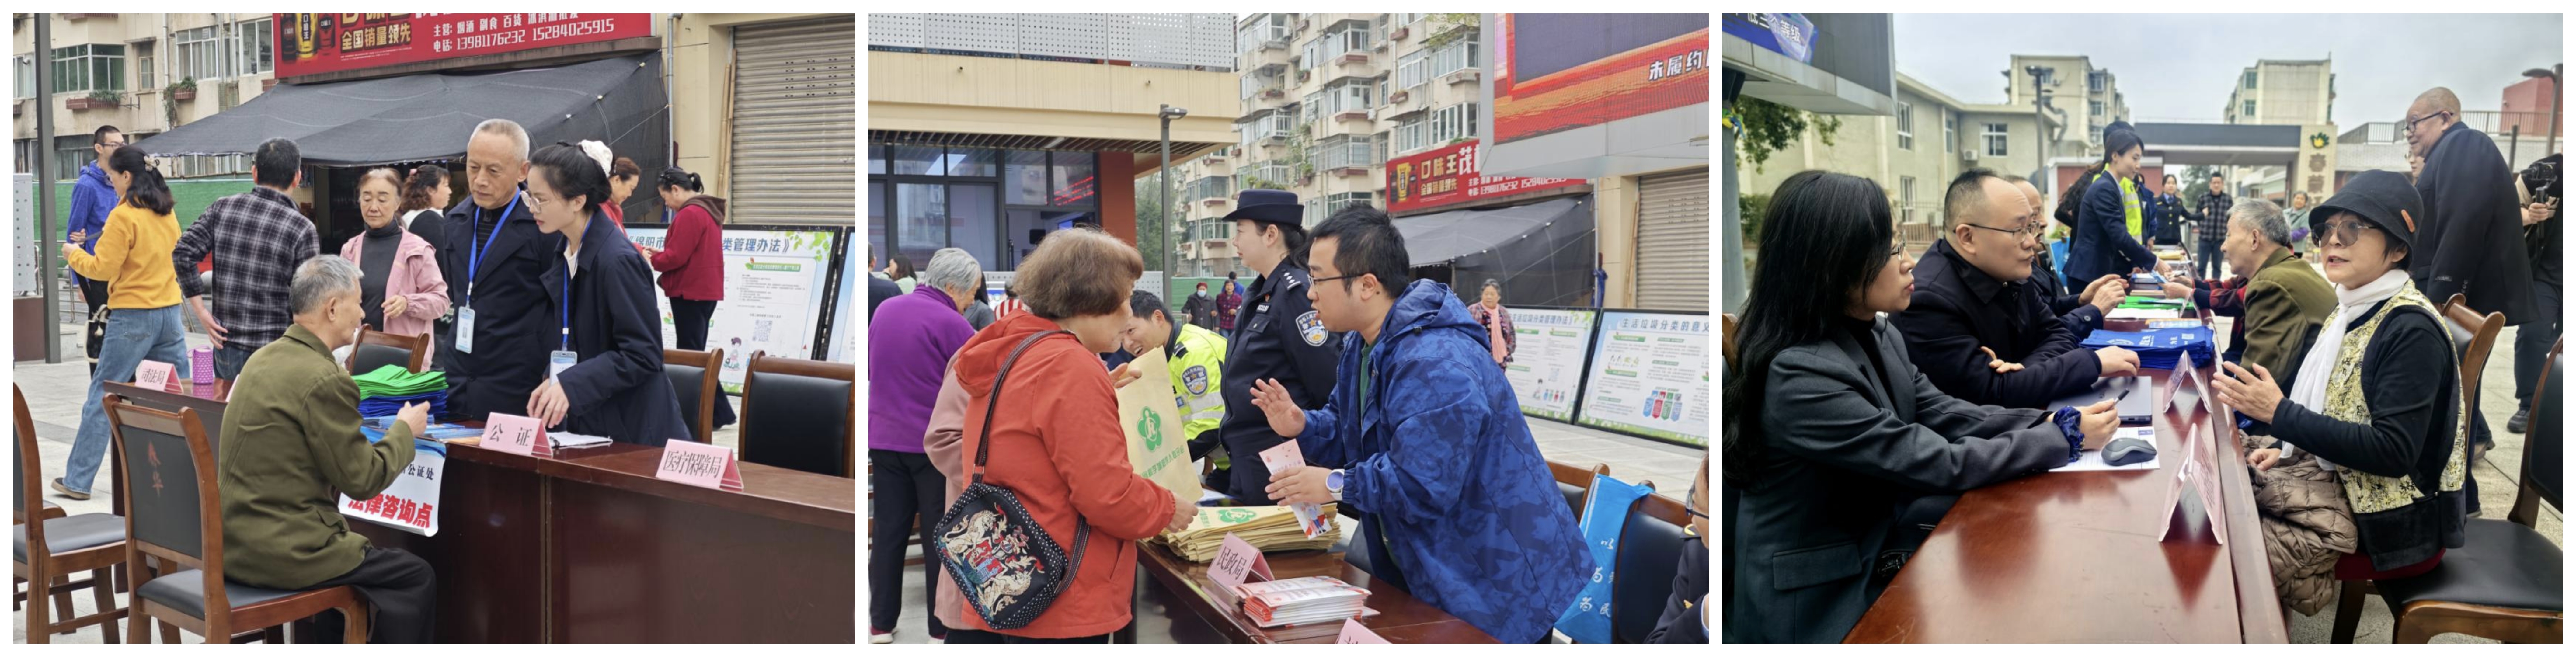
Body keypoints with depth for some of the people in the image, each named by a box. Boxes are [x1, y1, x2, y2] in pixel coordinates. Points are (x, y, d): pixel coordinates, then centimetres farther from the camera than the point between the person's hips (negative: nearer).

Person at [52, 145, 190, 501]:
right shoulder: (167, 213, 8)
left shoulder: (124, 216, -12)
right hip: (170, 310, 6)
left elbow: (103, 268, -11)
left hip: (133, 317, -6)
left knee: (101, 397, 2)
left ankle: (78, 481, 7)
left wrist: (75, 254, 7)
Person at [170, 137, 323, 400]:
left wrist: (201, 312, 3)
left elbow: (183, 254, -2)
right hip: (275, 352, -4)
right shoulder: (302, 228, -11)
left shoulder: (222, 208, 2)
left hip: (226, 342, 4)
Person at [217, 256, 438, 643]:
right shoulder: (325, 380, -20)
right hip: (280, 551, -10)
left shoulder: (263, 359, 8)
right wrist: (405, 430, 1)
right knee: (417, 579, 1)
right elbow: (363, 480, -14)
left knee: (355, 547, 31)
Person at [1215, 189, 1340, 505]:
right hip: (1248, 457, 10)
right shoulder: (1262, 293, 11)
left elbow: (1329, 380, -21)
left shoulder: (1296, 292, -18)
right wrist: (1231, 439, 18)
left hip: (1279, 464, -10)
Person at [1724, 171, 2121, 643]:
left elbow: (1947, 418, 6)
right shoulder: (1801, 377, -27)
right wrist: (2067, 439, -13)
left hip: (1877, 549, 8)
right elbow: (1941, 464, -22)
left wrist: (2053, 421, -8)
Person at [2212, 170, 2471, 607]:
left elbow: (2394, 452, -25)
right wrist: (2288, 448, 0)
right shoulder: (2349, 312, 7)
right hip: (2342, 492, 8)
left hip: (2395, 527, -8)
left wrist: (2279, 414, -26)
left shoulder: (2411, 330, -19)